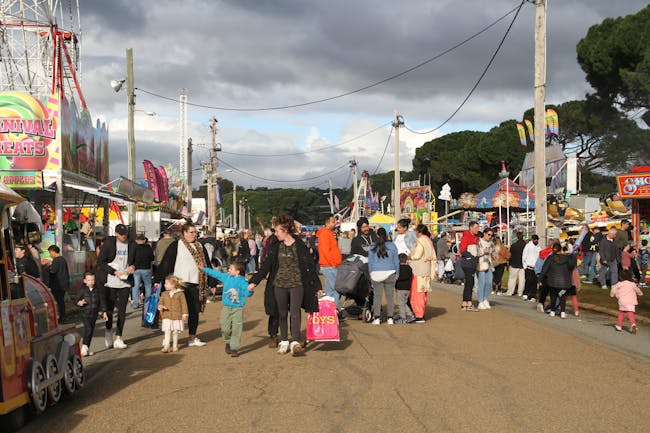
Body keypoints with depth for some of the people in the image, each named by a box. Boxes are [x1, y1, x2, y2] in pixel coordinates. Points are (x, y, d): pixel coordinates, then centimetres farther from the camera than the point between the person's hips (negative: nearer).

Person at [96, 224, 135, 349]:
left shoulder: (131, 245, 5)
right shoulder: (108, 243, -4)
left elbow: (135, 260, 19)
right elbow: (100, 262, -5)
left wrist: (133, 266, -5)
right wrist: (115, 272, -15)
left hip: (125, 282, 2)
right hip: (110, 282, -2)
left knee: (122, 311, 0)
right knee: (109, 309, 5)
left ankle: (118, 338, 4)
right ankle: (108, 332, 28)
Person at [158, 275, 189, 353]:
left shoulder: (180, 294, -3)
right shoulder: (164, 294, 7)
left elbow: (184, 304, -2)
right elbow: (161, 302, 11)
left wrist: (184, 314, -5)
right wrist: (160, 306, -12)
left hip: (177, 316, -2)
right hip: (167, 316, 2)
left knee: (175, 332, 5)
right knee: (167, 332, -5)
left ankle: (175, 346, 19)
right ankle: (166, 346, -3)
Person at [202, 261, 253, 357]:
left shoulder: (242, 281, -11)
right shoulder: (226, 277, 5)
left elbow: (247, 293, -17)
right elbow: (215, 273, 15)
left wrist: (249, 290, -40)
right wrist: (204, 269, 21)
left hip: (237, 309, -4)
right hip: (226, 308, 4)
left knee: (236, 329, -3)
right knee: (225, 329, 6)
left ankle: (234, 348, 7)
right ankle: (228, 343, 32)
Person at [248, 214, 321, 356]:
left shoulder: (300, 246, -2)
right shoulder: (276, 247, 8)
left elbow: (310, 266, 2)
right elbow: (266, 265, 12)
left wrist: (317, 286, 3)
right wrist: (254, 281, 8)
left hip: (297, 284, -4)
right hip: (279, 284, 4)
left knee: (295, 312, -14)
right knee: (282, 314, 8)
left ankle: (295, 342, -18)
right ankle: (284, 341, 18)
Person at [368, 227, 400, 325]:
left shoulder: (373, 247, 0)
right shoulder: (392, 246, 1)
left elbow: (370, 262, 5)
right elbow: (396, 261, 5)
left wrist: (371, 274, 14)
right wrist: (397, 273, 13)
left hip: (376, 274, 0)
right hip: (390, 273, 1)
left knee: (377, 296, 2)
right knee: (389, 296, 6)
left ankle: (377, 318, -1)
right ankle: (390, 318, 7)